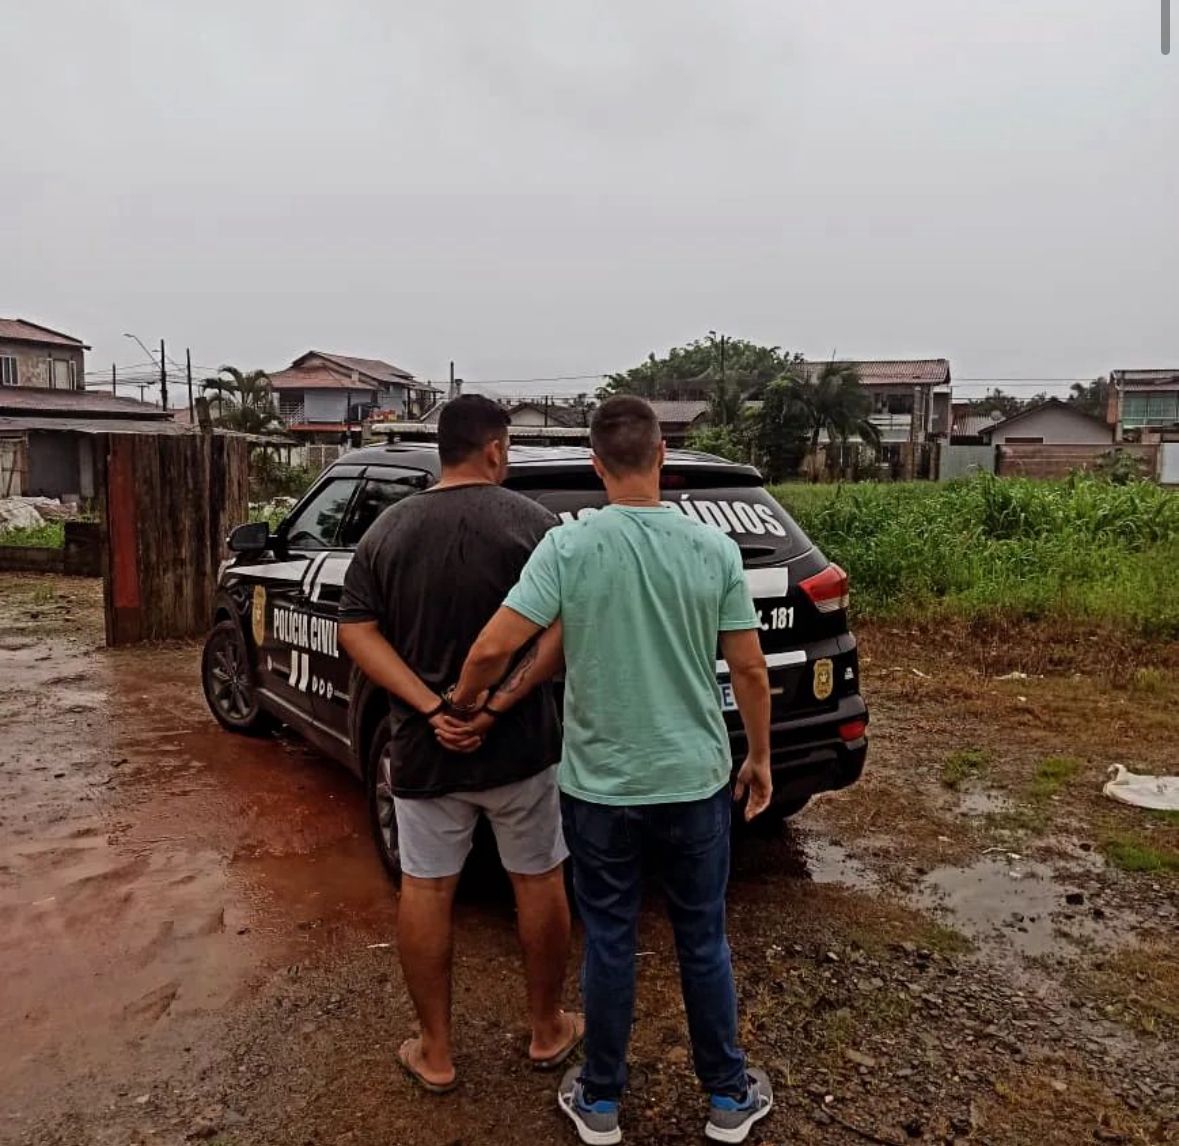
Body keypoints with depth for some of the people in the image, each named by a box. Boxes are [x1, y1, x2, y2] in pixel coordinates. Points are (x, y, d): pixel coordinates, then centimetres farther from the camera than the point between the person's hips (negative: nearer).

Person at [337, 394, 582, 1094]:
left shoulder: (389, 529, 2)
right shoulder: (532, 523, -8)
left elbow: (357, 632, -3)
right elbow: (562, 630, -18)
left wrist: (432, 710, -11)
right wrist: (497, 708, -18)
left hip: (423, 748, 2)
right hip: (519, 745, -2)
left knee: (424, 892, 13)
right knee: (539, 883, 15)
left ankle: (435, 1053, 26)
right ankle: (549, 1031, 31)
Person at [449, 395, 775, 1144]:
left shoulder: (568, 547, -13)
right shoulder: (714, 548, -8)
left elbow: (494, 649, -18)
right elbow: (751, 670, -3)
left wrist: (463, 705, 2)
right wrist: (760, 757, 11)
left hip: (599, 787, -1)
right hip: (695, 781, 1)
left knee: (609, 944, 15)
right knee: (703, 942, 17)